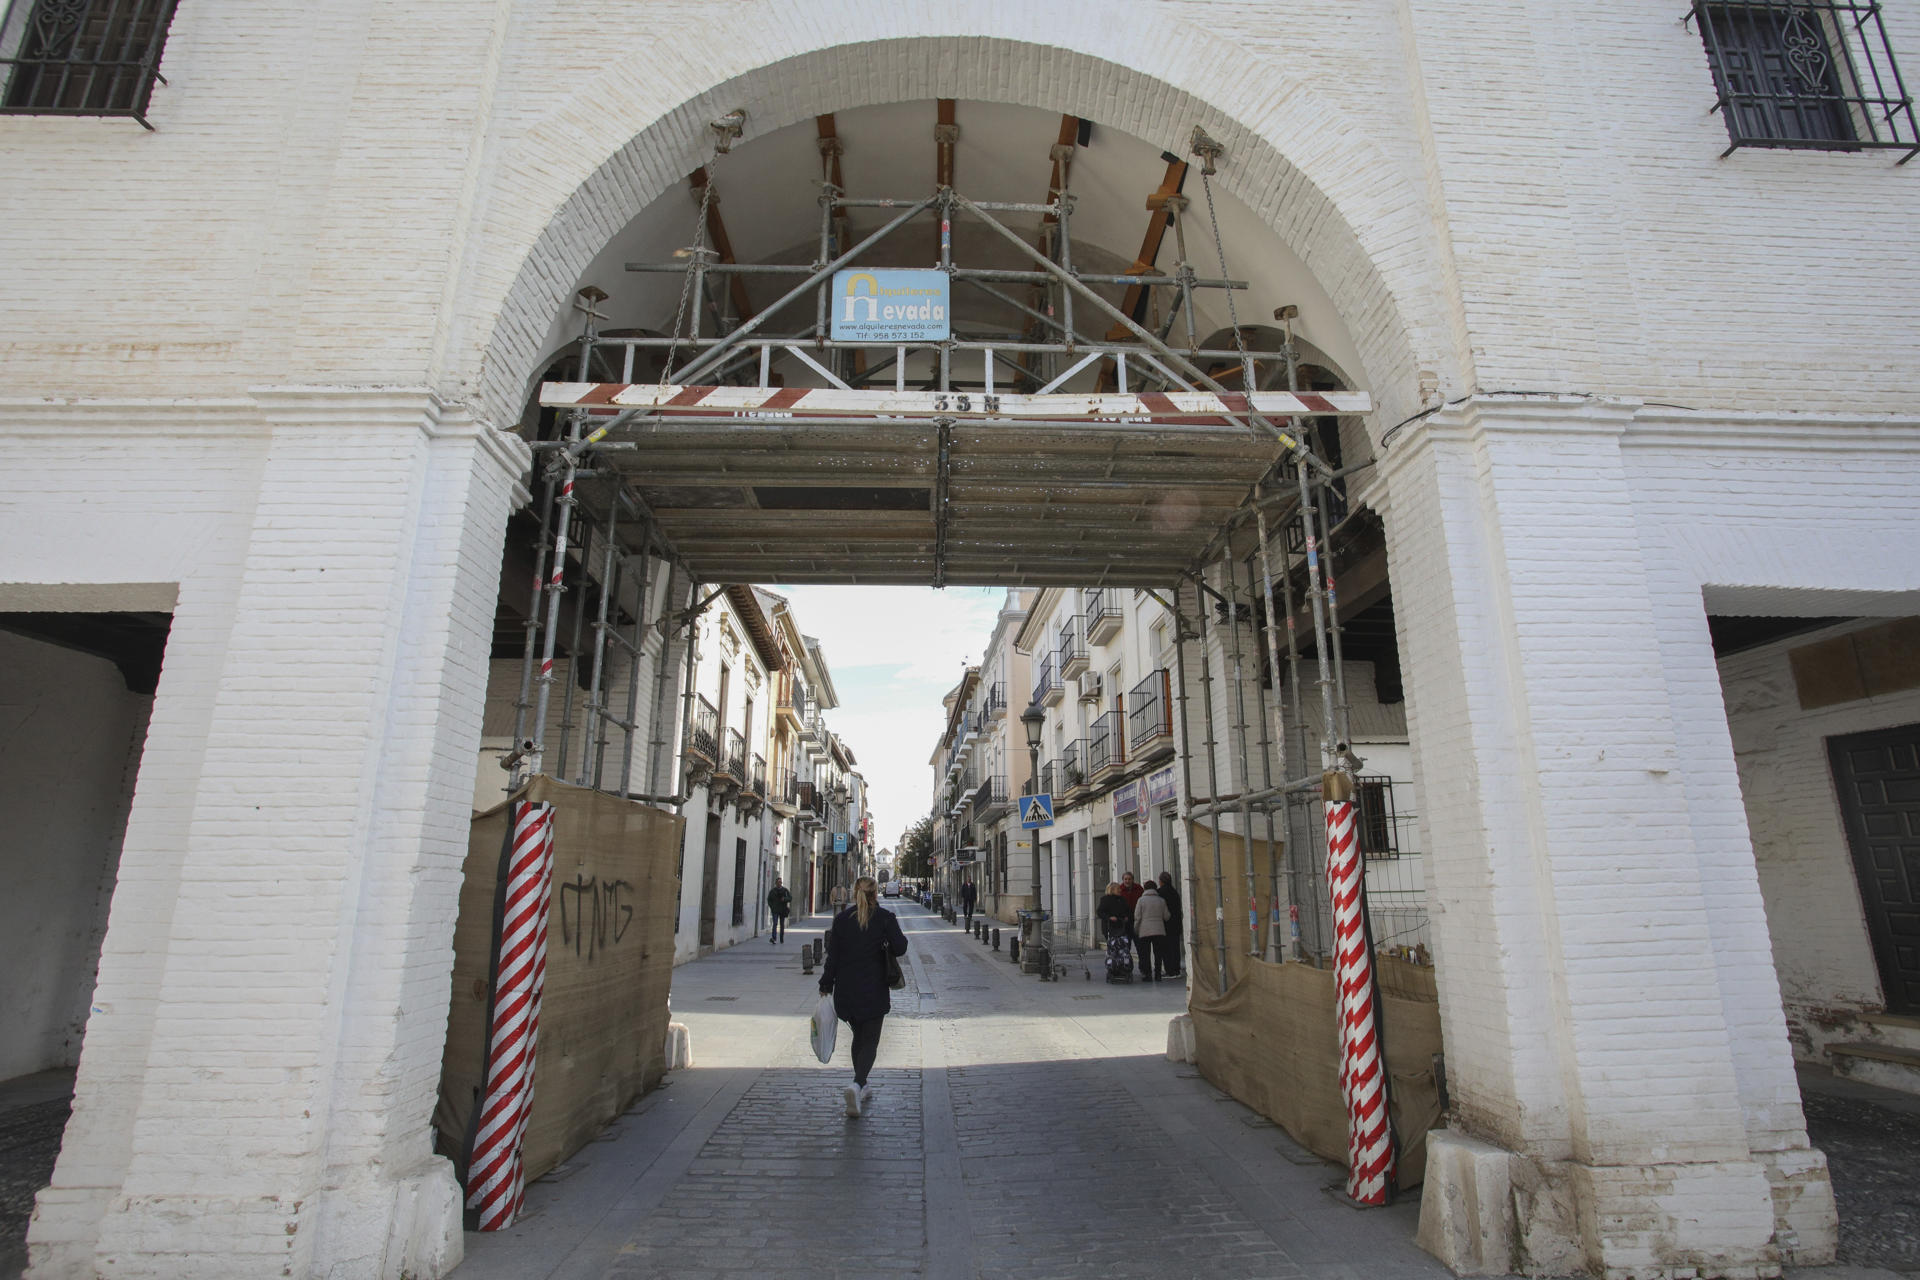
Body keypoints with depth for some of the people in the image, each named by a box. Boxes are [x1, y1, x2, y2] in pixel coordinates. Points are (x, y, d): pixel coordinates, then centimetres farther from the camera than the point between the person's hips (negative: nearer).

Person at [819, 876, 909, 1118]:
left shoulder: (841, 919, 0)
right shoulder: (885, 918, -7)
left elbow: (832, 956, 0)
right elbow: (900, 948, -11)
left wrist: (826, 986, 6)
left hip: (845, 991, 3)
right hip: (873, 990, -3)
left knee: (859, 1037, 20)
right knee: (870, 1041, 2)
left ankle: (862, 1088, 26)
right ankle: (857, 1084, -21)